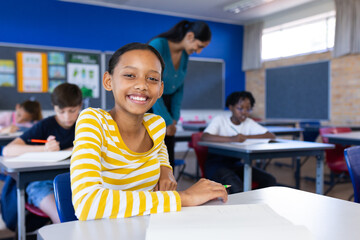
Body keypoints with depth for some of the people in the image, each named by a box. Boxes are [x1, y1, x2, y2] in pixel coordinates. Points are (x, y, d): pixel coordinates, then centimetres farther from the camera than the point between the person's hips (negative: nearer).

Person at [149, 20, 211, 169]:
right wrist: (167, 121, -18)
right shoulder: (157, 45, -21)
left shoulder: (184, 54, 2)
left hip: (165, 104, 7)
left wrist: (174, 118, 0)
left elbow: (179, 87, 9)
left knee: (169, 159, 5)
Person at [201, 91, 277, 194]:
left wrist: (247, 137, -16)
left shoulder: (249, 123, 9)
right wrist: (231, 138, -38)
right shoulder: (220, 120, -6)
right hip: (216, 163, -5)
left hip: (235, 163, 5)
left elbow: (271, 136, -2)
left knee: (270, 180, -14)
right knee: (236, 186, -35)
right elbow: (204, 137, -25)